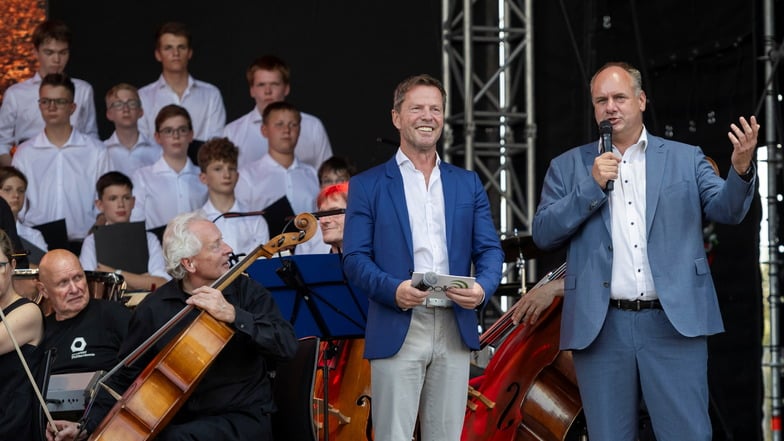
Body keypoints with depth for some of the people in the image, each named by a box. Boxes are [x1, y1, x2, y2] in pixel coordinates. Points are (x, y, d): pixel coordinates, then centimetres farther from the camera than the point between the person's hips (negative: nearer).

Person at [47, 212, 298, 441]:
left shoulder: (246, 292, 0)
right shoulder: (153, 309, 5)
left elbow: (287, 346, -12)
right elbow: (126, 377, 11)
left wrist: (234, 315, -25)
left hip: (242, 420, -2)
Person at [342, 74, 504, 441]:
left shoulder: (468, 184, 16)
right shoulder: (367, 186, 6)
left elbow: (489, 249, 11)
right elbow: (354, 258, -1)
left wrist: (482, 288, -11)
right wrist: (393, 289, -19)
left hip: (455, 330, 3)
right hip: (397, 330, -3)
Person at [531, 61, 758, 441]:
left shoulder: (685, 159, 10)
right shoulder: (568, 167, 11)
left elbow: (726, 210, -1)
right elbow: (542, 234, 3)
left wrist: (741, 168, -22)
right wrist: (592, 186, -8)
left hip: (673, 324, -1)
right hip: (600, 328, 1)